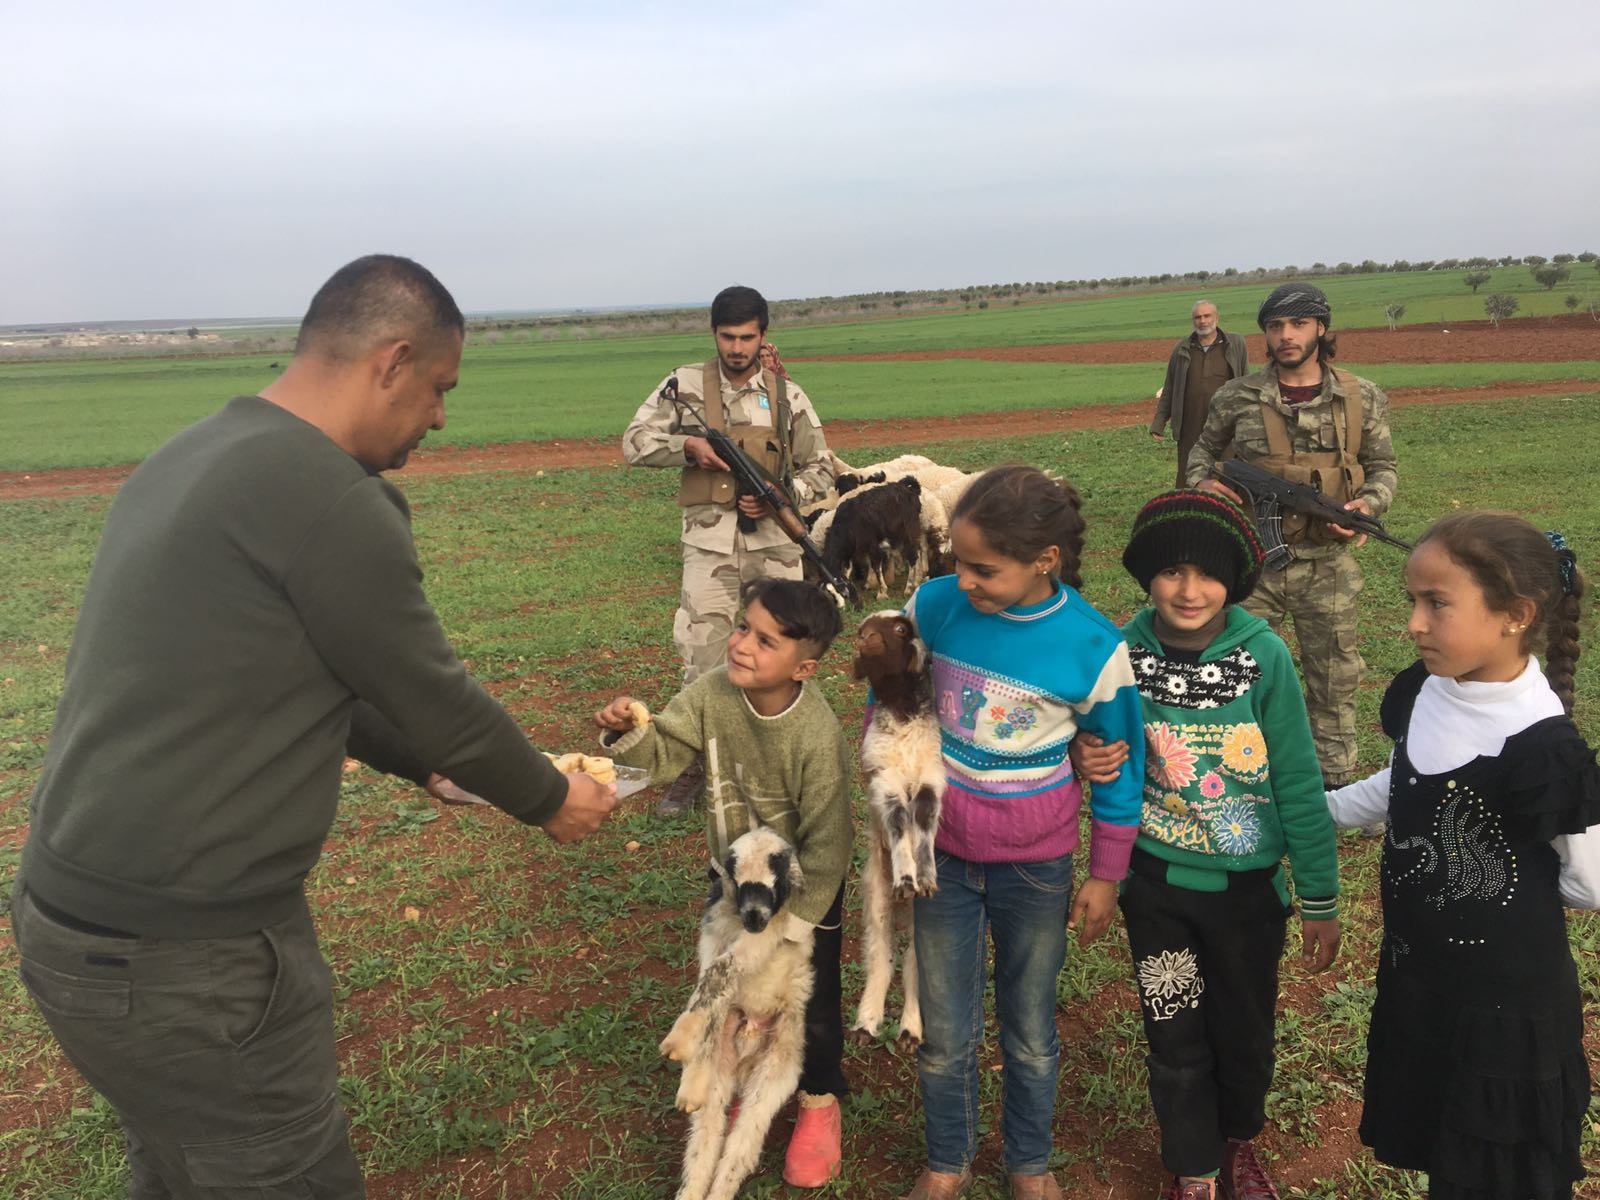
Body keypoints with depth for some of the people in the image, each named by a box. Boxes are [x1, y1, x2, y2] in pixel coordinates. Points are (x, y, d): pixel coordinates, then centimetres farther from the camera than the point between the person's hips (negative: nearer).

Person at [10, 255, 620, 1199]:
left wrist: (436, 759, 23)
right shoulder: (328, 493, -21)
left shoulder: (195, 459, 9)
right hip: (182, 956, -9)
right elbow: (433, 694, -12)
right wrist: (548, 798, 6)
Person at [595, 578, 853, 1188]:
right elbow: (664, 752, -14)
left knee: (810, 997, 12)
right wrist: (628, 731, -37)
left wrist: (796, 924, -16)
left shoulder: (818, 737, -33)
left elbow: (826, 843, -24)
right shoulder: (713, 691, -22)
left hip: (804, 885, -5)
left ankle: (819, 1101, 37)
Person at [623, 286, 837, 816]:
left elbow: (819, 469, 6)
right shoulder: (686, 384, 1)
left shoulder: (788, 394, 3)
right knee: (702, 658, -1)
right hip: (710, 540, -1)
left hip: (774, 540, 2)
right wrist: (688, 446, -16)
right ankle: (694, 764, 14)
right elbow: (634, 442, 1)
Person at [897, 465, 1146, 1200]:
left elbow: (1120, 763, -5)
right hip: (941, 849, 2)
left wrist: (1107, 874, 1)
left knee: (1030, 1030, 18)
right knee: (944, 1034, 14)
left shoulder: (1093, 648, -19)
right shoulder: (934, 606, -15)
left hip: (1034, 863, -1)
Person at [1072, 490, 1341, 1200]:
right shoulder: (1122, 654, -12)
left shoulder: (1263, 657, -17)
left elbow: (1299, 786, -10)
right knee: (1175, 1038, 14)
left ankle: (1239, 1141, 49)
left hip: (1249, 887, 0)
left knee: (1246, 1033, 19)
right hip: (1157, 883, 1)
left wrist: (1320, 899, -5)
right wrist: (1085, 762, -19)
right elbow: (1105, 757, 4)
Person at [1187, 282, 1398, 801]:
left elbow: (1383, 467, 9)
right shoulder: (1237, 397, -3)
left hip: (1328, 564, 1)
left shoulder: (1363, 398, -1)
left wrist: (1369, 504, -12)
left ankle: (1336, 783, 29)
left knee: (1333, 679, 12)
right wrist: (1201, 483, -8)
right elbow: (1204, 448, 13)